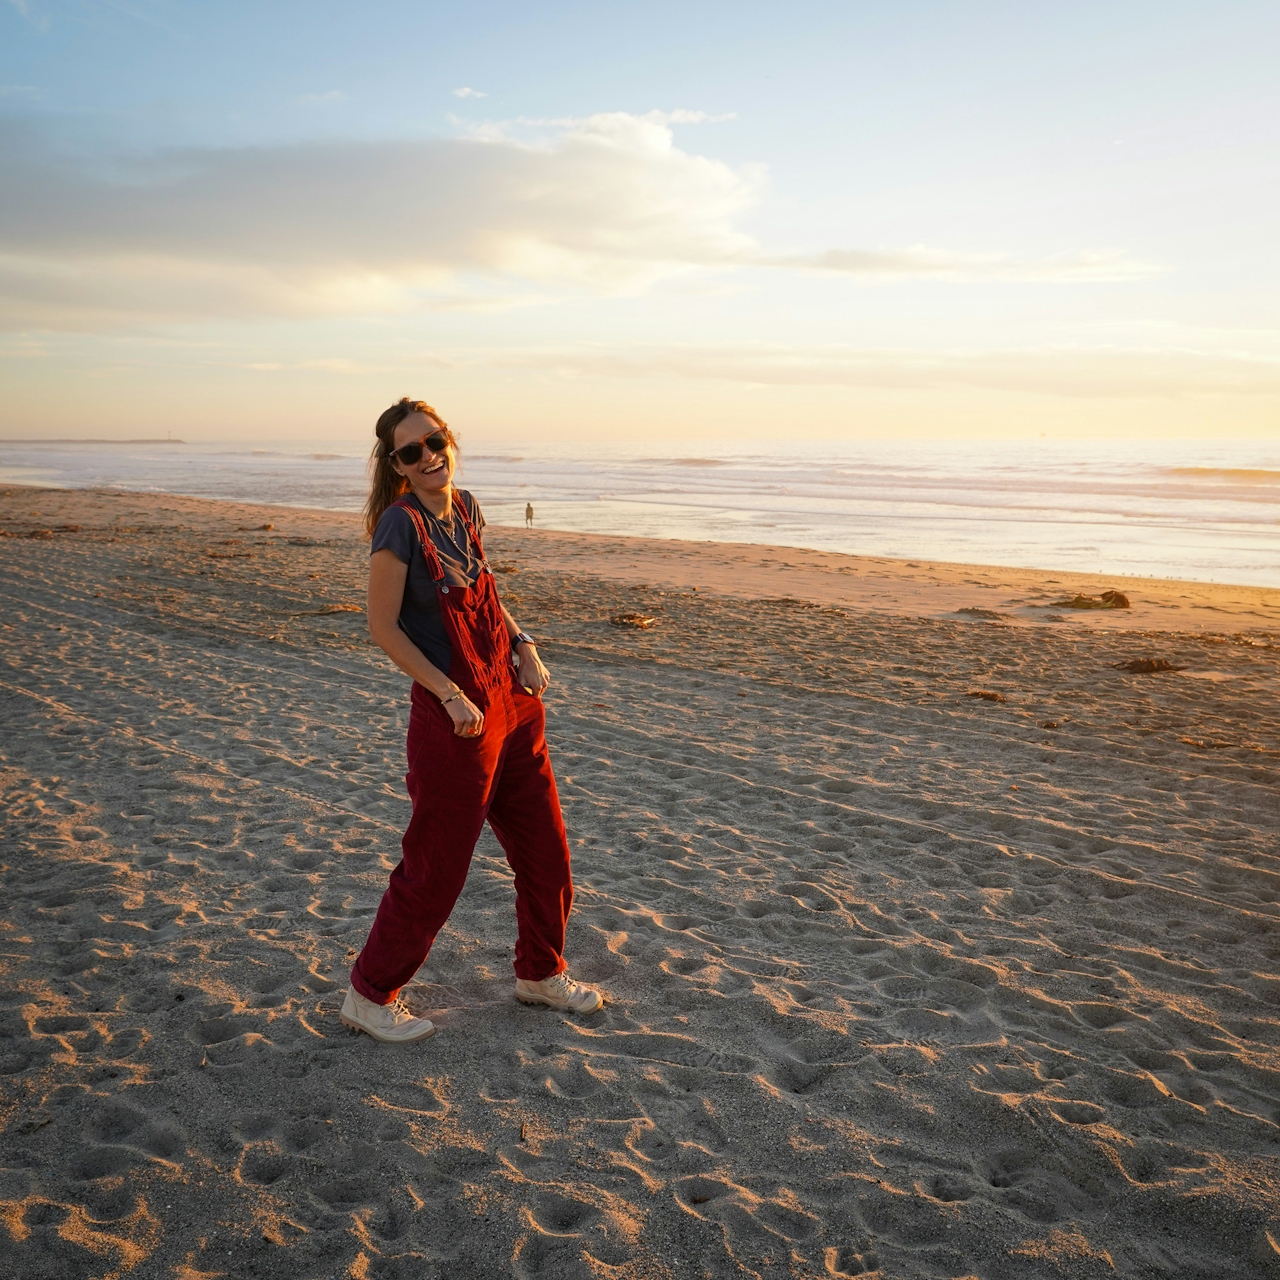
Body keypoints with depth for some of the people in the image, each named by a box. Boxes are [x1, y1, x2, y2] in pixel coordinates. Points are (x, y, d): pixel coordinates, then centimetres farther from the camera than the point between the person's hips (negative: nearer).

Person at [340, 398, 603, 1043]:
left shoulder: (465, 509, 6)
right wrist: (450, 695, -17)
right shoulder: (401, 523, -16)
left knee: (545, 849, 16)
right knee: (435, 868, 3)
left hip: (511, 701, 8)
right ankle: (369, 995, 23)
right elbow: (383, 627, -14)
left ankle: (539, 973, 36)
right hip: (454, 715, -8)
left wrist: (524, 645, 4)